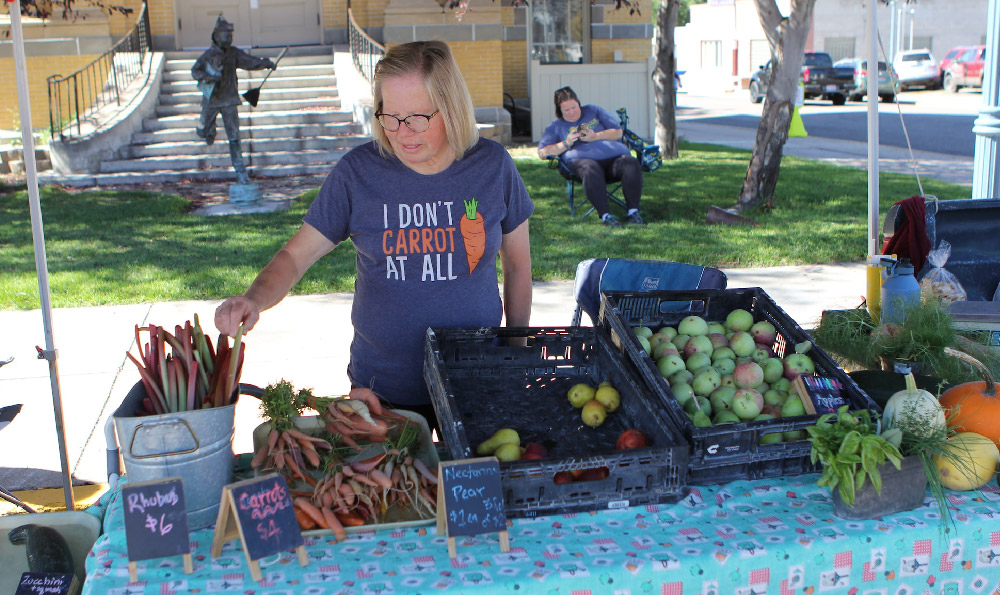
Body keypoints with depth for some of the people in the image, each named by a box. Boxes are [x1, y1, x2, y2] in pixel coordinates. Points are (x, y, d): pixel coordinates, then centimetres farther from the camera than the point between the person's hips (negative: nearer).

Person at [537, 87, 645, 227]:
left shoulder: (594, 111, 24)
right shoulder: (556, 126, 22)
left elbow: (618, 132, 17)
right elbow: (542, 153, 11)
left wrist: (595, 136, 0)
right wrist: (565, 144, -2)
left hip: (615, 154, 2)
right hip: (582, 159, -2)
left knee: (632, 164, -31)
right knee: (591, 171, -41)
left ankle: (633, 211, -30)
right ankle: (605, 215, -40)